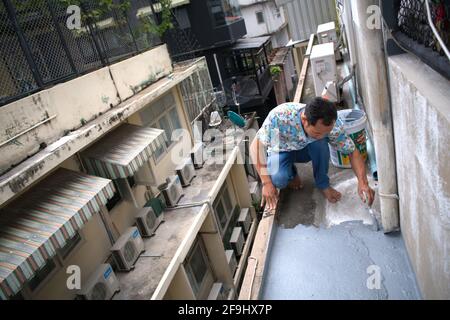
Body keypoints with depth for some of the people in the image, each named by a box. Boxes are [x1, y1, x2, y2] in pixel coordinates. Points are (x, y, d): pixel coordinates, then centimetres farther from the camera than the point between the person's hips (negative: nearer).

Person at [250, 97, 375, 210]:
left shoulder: (332, 124, -30)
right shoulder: (280, 117, -40)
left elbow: (353, 151, -19)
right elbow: (256, 146, -33)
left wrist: (362, 182, -35)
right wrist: (266, 183, -39)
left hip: (305, 149, 2)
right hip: (282, 150, -1)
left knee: (320, 143, -33)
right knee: (279, 179, -32)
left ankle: (323, 184, -7)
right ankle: (292, 173, 5)